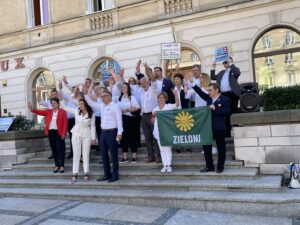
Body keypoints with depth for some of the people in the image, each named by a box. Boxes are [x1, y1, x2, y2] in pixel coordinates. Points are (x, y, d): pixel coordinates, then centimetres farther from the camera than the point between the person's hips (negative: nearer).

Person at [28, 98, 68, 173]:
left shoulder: (62, 112, -2)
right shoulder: (48, 112, 13)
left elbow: (65, 123, -6)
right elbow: (40, 112, 1)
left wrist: (64, 133, -12)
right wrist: (32, 109, -16)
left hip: (59, 133, -5)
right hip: (50, 132, 5)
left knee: (60, 149, -2)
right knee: (54, 149, 8)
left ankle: (62, 166, 6)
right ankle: (57, 165, 17)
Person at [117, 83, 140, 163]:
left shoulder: (131, 97, 1)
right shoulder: (119, 98, 14)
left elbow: (137, 107, -8)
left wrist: (127, 110, -13)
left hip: (129, 118, -4)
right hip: (121, 118, 4)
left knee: (131, 136, -3)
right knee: (123, 137, 5)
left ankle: (134, 156, 4)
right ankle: (125, 157, 12)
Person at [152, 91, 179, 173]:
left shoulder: (169, 106, 2)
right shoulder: (155, 109, 15)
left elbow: (177, 104, -17)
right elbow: (153, 121, 17)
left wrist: (175, 94, -29)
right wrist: (153, 115, -3)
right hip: (158, 132, 4)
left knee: (168, 148, -3)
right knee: (162, 149, 5)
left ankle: (169, 165, -1)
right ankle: (164, 165, 8)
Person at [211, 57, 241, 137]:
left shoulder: (234, 70, 8)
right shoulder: (222, 72, 25)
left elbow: (238, 73, -15)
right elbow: (213, 78, 21)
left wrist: (231, 64, -10)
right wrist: (213, 68, 12)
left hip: (232, 94, -5)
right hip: (223, 95, 5)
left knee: (233, 112, -6)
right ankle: (227, 132, 10)